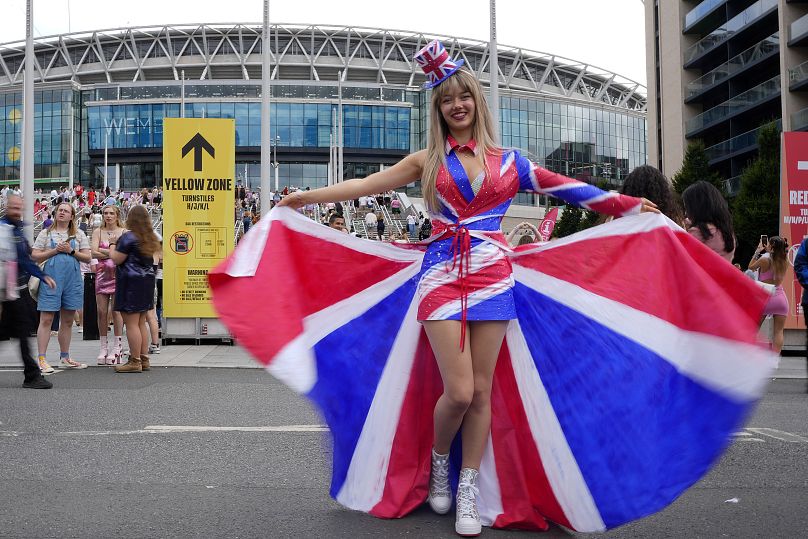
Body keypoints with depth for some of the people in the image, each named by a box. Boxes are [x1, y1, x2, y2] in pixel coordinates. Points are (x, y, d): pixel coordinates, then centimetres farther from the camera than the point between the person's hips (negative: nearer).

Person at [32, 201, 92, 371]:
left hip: (73, 280, 3)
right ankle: (41, 359, -2)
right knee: (46, 320, -5)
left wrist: (71, 251, -8)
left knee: (68, 320, 9)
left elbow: (88, 257, 7)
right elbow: (35, 256, 4)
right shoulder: (46, 233, 9)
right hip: (51, 278, -2)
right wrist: (55, 250, -9)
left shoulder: (79, 235, 13)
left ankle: (64, 358, 20)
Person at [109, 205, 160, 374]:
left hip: (131, 282, -8)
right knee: (141, 323, 14)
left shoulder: (128, 237, -13)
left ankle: (135, 361, -2)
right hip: (147, 281, 9)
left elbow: (116, 259, -12)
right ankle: (144, 359, 16)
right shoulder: (150, 238, 12)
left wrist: (113, 245, 6)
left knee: (131, 323, -4)